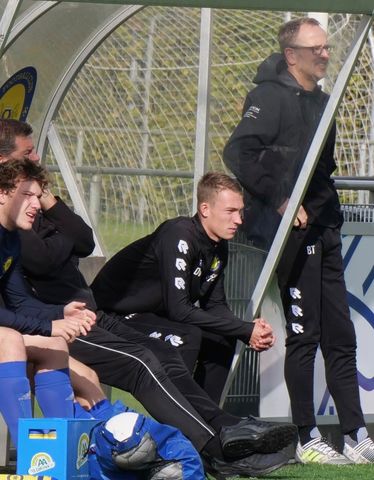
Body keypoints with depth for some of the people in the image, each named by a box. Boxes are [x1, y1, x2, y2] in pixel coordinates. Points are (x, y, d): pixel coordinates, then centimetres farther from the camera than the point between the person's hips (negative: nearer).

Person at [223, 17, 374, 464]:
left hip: (324, 230, 8)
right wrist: (280, 201, -21)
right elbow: (237, 153, -22)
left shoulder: (320, 101, 16)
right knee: (303, 336, -4)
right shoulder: (272, 96, -10)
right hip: (293, 231, -8)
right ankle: (308, 440, 1)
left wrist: (328, 209, 12)